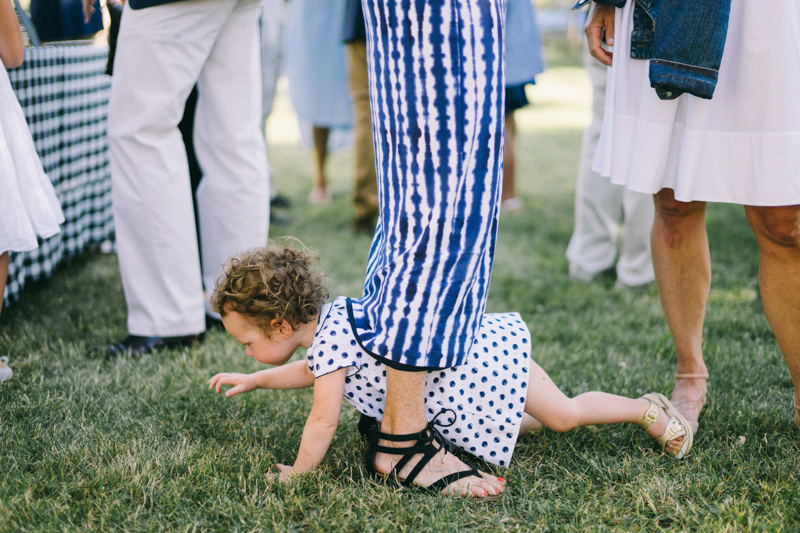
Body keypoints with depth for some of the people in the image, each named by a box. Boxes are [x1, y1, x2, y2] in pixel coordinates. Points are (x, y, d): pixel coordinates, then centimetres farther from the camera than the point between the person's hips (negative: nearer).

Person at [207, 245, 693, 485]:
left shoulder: (328, 341, -22)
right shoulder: (330, 315, 7)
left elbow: (324, 421, -18)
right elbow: (311, 372, 28)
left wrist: (297, 472, -4)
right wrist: (254, 381, 25)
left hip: (474, 367, -9)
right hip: (462, 340, 9)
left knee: (565, 414, 2)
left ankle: (648, 411, 15)